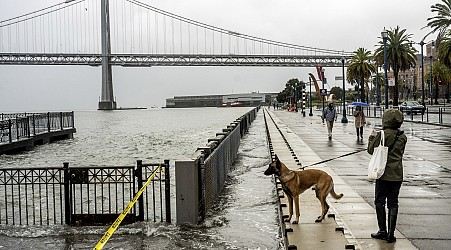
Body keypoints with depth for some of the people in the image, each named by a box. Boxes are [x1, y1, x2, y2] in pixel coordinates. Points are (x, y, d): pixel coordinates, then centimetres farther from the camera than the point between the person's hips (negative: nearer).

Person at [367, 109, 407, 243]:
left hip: (384, 174, -4)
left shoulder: (382, 135, -12)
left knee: (380, 201, 10)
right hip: (397, 175, 4)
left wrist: (372, 137, 13)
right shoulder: (403, 137, 1)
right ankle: (391, 233, 7)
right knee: (393, 203, 8)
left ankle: (383, 231, 9)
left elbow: (371, 150, -3)